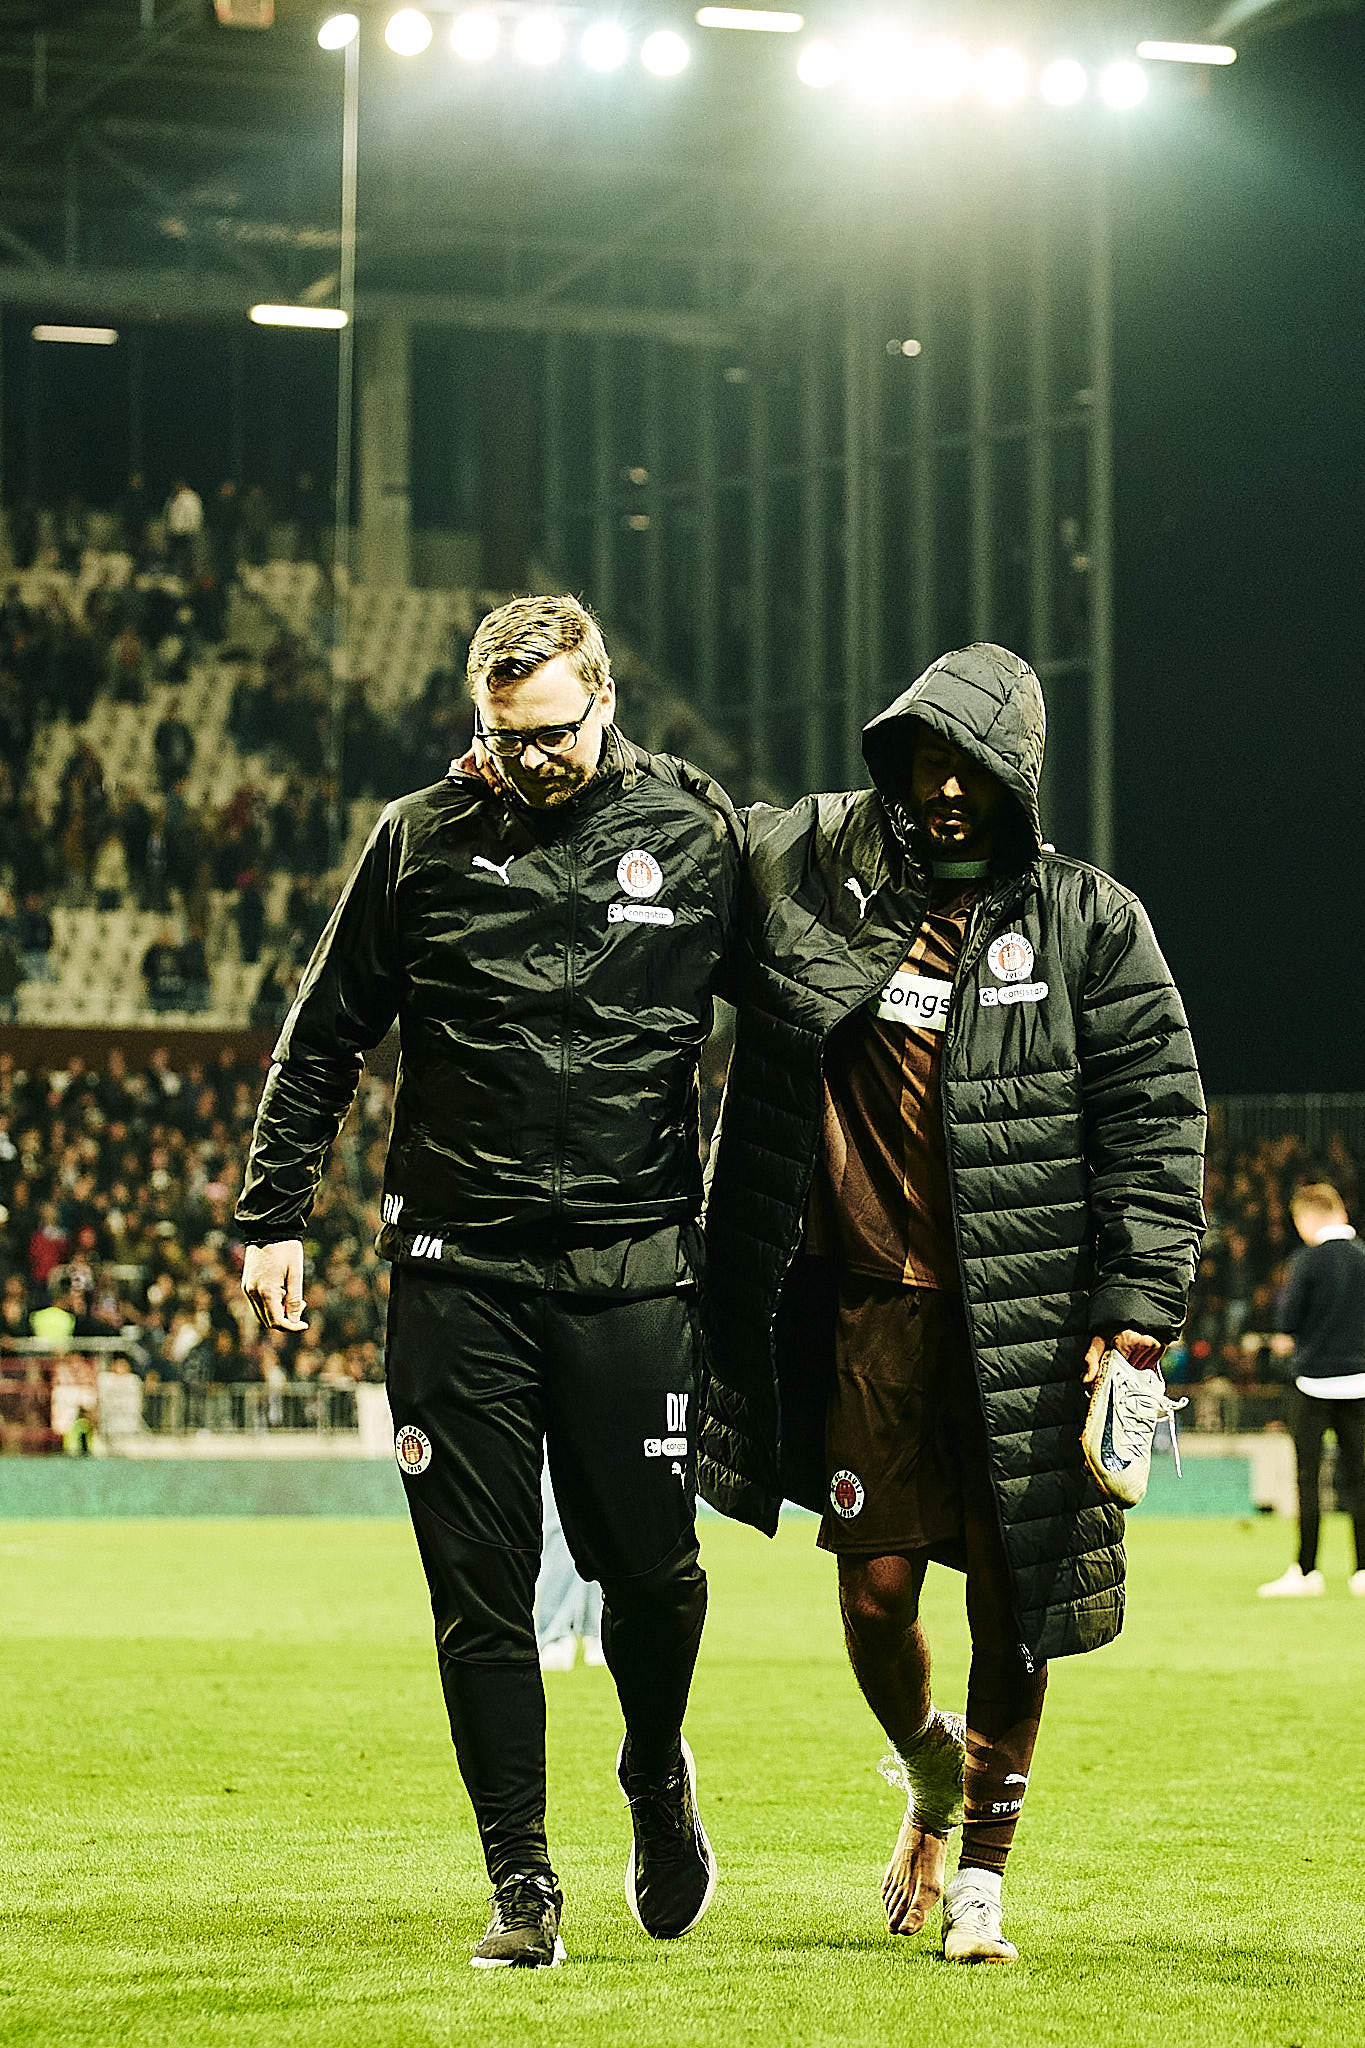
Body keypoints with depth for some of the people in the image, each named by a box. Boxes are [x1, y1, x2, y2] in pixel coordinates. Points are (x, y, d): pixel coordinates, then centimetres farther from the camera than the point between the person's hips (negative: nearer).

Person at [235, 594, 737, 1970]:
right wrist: (273, 1214, 7)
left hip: (635, 1266, 0)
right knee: (480, 1586, 0)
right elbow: (324, 1037, 11)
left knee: (650, 1563, 2)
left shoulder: (700, 834, 2)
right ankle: (521, 1880, 9)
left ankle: (657, 1775, 32)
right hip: (457, 1268, 1)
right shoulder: (420, 840, 3)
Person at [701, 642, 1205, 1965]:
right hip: (874, 1304, 1)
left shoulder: (1087, 922, 0)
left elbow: (1154, 1121, -2)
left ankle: (979, 1876, 18)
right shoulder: (808, 869, 5)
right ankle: (930, 1782, 33)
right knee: (875, 1592, 1)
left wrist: (1137, 1304, -9)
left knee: (1014, 1605, 2)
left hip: (1029, 1320, -1)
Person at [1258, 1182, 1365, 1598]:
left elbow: (1285, 1328, -10)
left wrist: (1284, 1338, 10)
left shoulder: (1308, 1260, -10)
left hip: (1315, 1380, -5)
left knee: (1308, 1478, 0)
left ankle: (1306, 1571, 0)